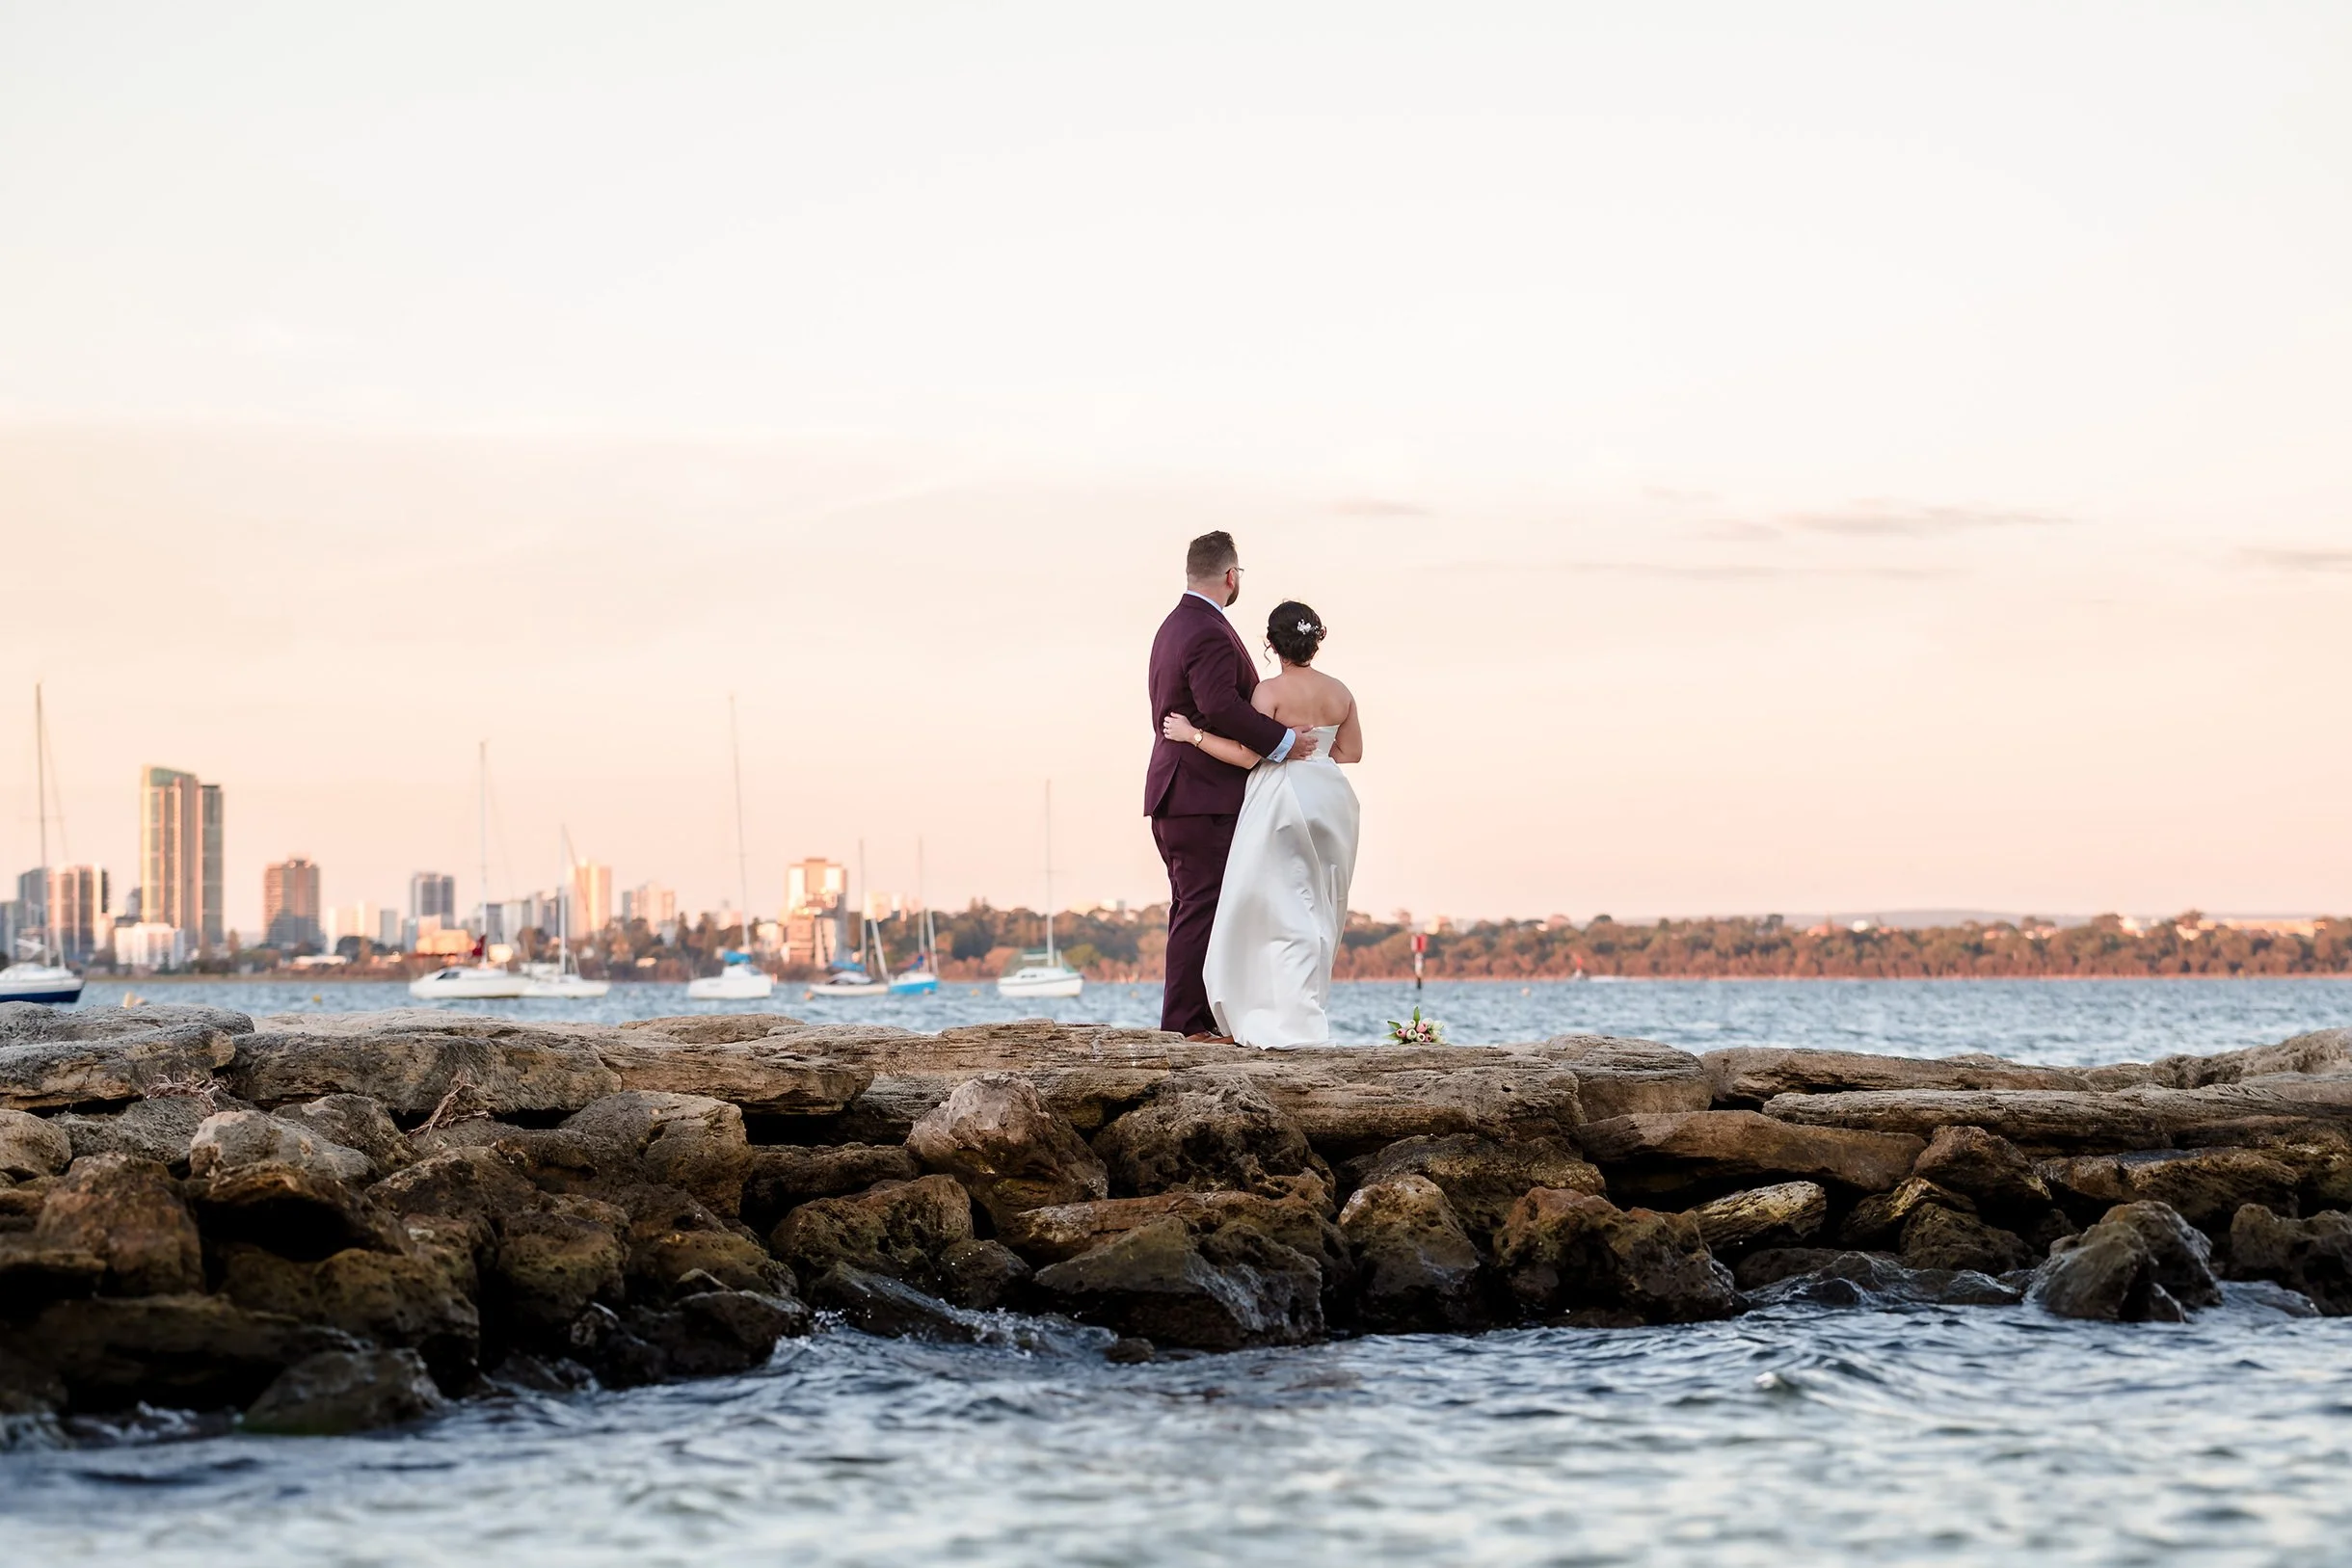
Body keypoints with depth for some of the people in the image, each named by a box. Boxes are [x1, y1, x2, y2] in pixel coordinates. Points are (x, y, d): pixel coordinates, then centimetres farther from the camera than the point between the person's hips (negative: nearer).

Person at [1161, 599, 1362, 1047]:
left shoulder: (1271, 692, -13)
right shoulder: (1340, 693, 5)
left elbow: (1247, 755, -16)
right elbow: (1351, 752, 11)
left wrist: (1192, 734, -9)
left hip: (1282, 803, -6)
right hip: (1331, 802, 6)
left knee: (1285, 912, -2)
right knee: (1318, 912, 13)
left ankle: (1296, 1023, -8)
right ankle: (1310, 1015, 16)